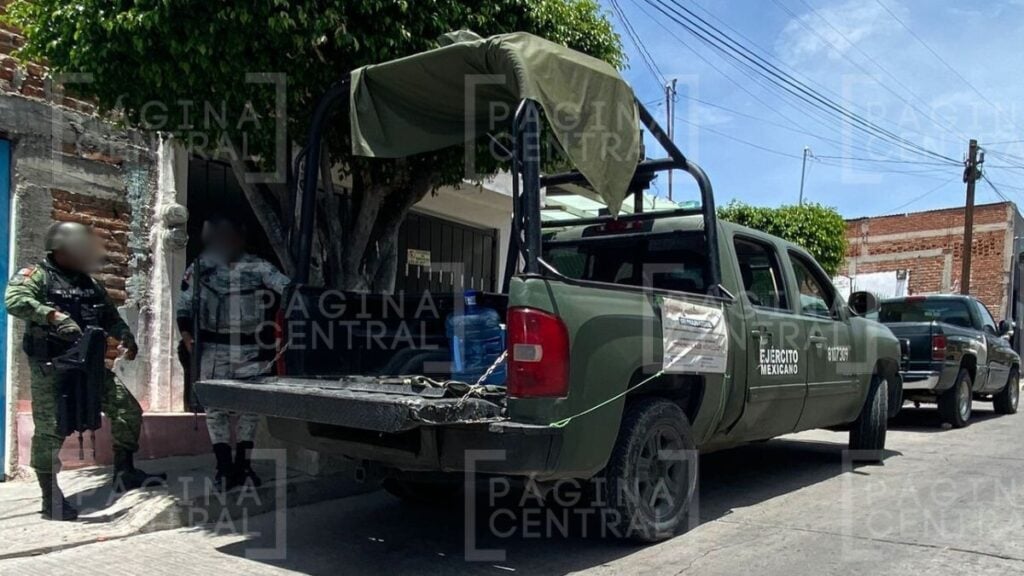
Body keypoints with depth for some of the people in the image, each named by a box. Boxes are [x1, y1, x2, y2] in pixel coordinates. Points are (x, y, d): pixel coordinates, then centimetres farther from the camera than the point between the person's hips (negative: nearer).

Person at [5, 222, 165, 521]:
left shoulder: (91, 283, 15)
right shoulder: (37, 275, -6)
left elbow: (112, 318, 19)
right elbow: (14, 300, -26)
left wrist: (127, 340, 0)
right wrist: (52, 315, -39)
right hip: (51, 369, -6)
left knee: (128, 410, 4)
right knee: (50, 430, -2)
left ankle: (124, 473, 16)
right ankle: (50, 499, 10)